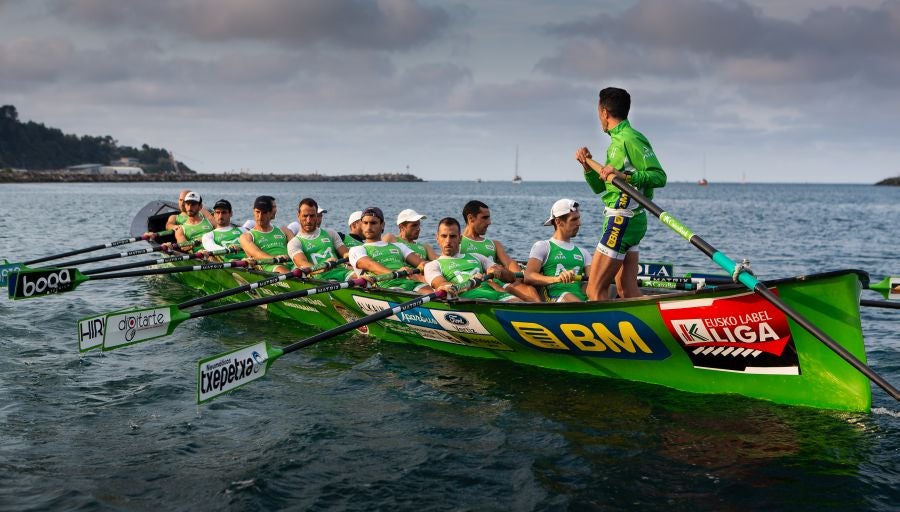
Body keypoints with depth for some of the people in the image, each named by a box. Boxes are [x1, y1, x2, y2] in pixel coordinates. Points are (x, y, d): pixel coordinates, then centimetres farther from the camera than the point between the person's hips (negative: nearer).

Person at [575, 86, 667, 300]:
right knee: (628, 291, 9)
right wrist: (588, 165, 7)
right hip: (629, 219, 10)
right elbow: (600, 188, 23)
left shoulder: (630, 139, -12)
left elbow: (659, 177, -19)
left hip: (622, 220, -10)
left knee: (595, 290, -9)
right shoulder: (616, 141, 18)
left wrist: (624, 177, -28)